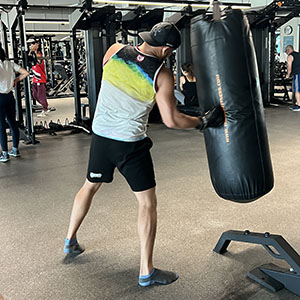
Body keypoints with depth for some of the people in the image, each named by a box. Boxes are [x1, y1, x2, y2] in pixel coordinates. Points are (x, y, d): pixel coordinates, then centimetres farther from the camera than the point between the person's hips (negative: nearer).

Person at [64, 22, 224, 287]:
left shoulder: (115, 51, -4)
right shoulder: (162, 75, -15)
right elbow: (171, 120, -15)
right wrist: (203, 122, -1)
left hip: (101, 135, 6)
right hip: (131, 144, -5)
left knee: (91, 185, 27)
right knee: (148, 203, 6)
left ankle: (70, 240, 42)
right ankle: (146, 272, 10)